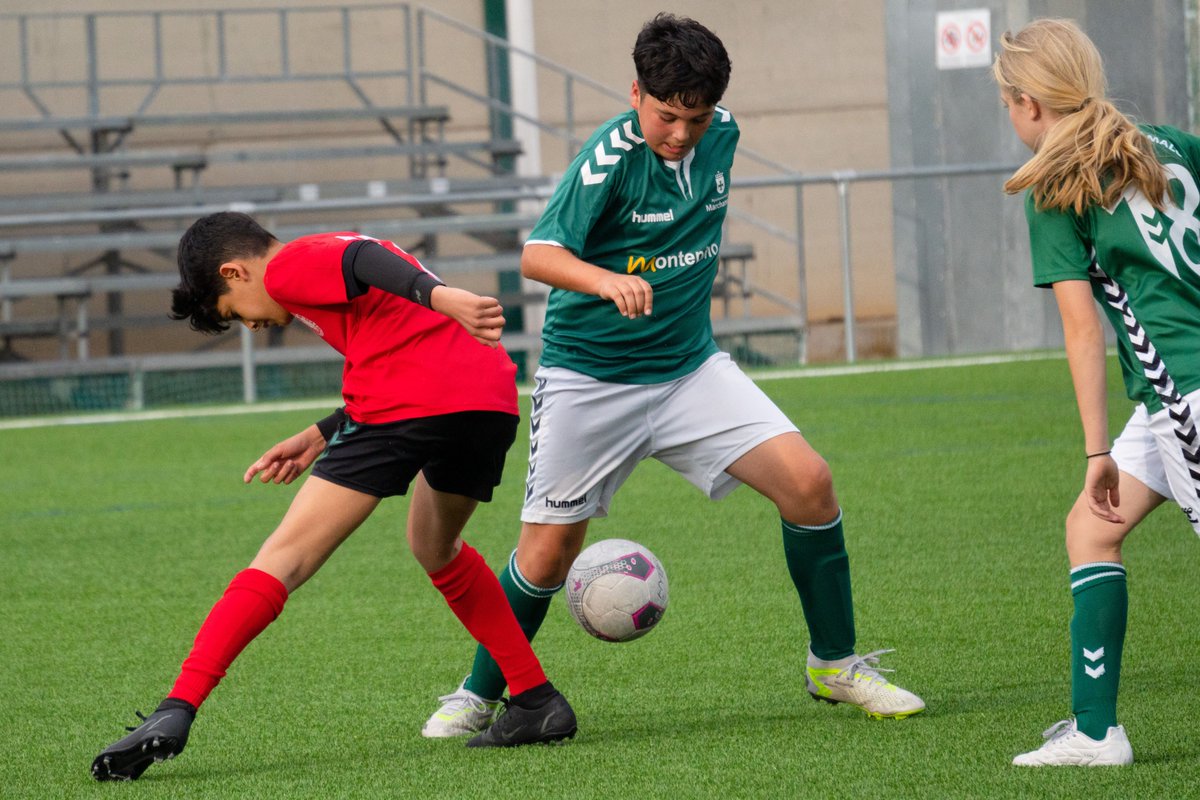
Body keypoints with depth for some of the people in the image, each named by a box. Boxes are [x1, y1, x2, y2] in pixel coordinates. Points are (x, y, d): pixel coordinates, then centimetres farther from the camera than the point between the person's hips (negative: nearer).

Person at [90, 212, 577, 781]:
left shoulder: (287, 267, 7)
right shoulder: (332, 253, 34)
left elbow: (364, 261, -14)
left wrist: (439, 296, -30)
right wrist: (319, 438, 32)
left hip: (411, 407, -8)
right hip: (493, 396, 8)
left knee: (285, 557, -5)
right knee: (435, 548, 32)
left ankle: (176, 711, -14)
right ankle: (538, 703, 28)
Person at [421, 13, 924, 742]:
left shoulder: (721, 135, -2)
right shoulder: (612, 157, -20)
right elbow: (537, 254, -32)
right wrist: (606, 280, -50)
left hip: (689, 366, 5)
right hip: (588, 376, -5)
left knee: (808, 481, -11)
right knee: (548, 554, -2)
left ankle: (835, 664, 4)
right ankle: (480, 695, 21)